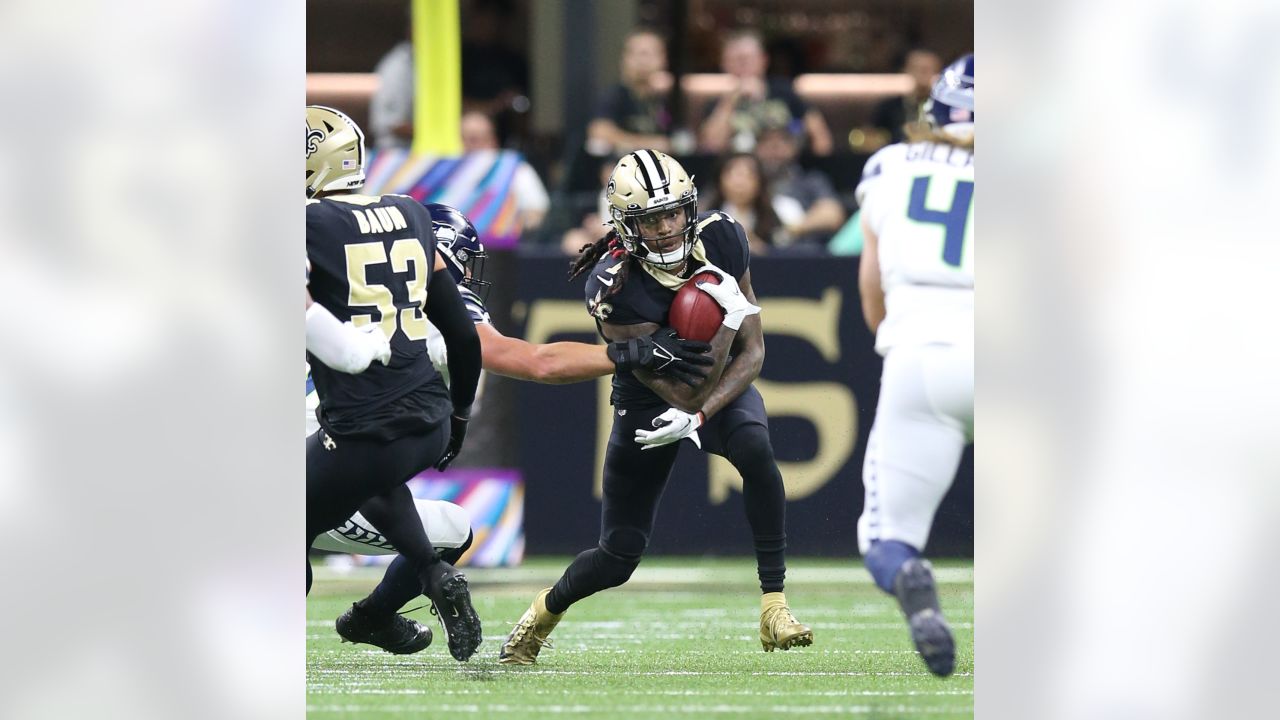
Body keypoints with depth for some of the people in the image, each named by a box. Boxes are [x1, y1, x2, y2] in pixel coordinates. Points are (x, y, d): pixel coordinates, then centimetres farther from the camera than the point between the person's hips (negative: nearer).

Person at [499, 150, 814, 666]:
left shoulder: (722, 239, -19)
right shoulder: (615, 288, -32)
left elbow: (752, 351, -12)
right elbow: (685, 393, -31)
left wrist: (699, 416, -26)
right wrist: (729, 317, -39)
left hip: (722, 387, 2)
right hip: (648, 403, -2)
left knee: (755, 450, -34)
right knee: (618, 557, 0)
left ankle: (774, 608, -28)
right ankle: (542, 614, 34)